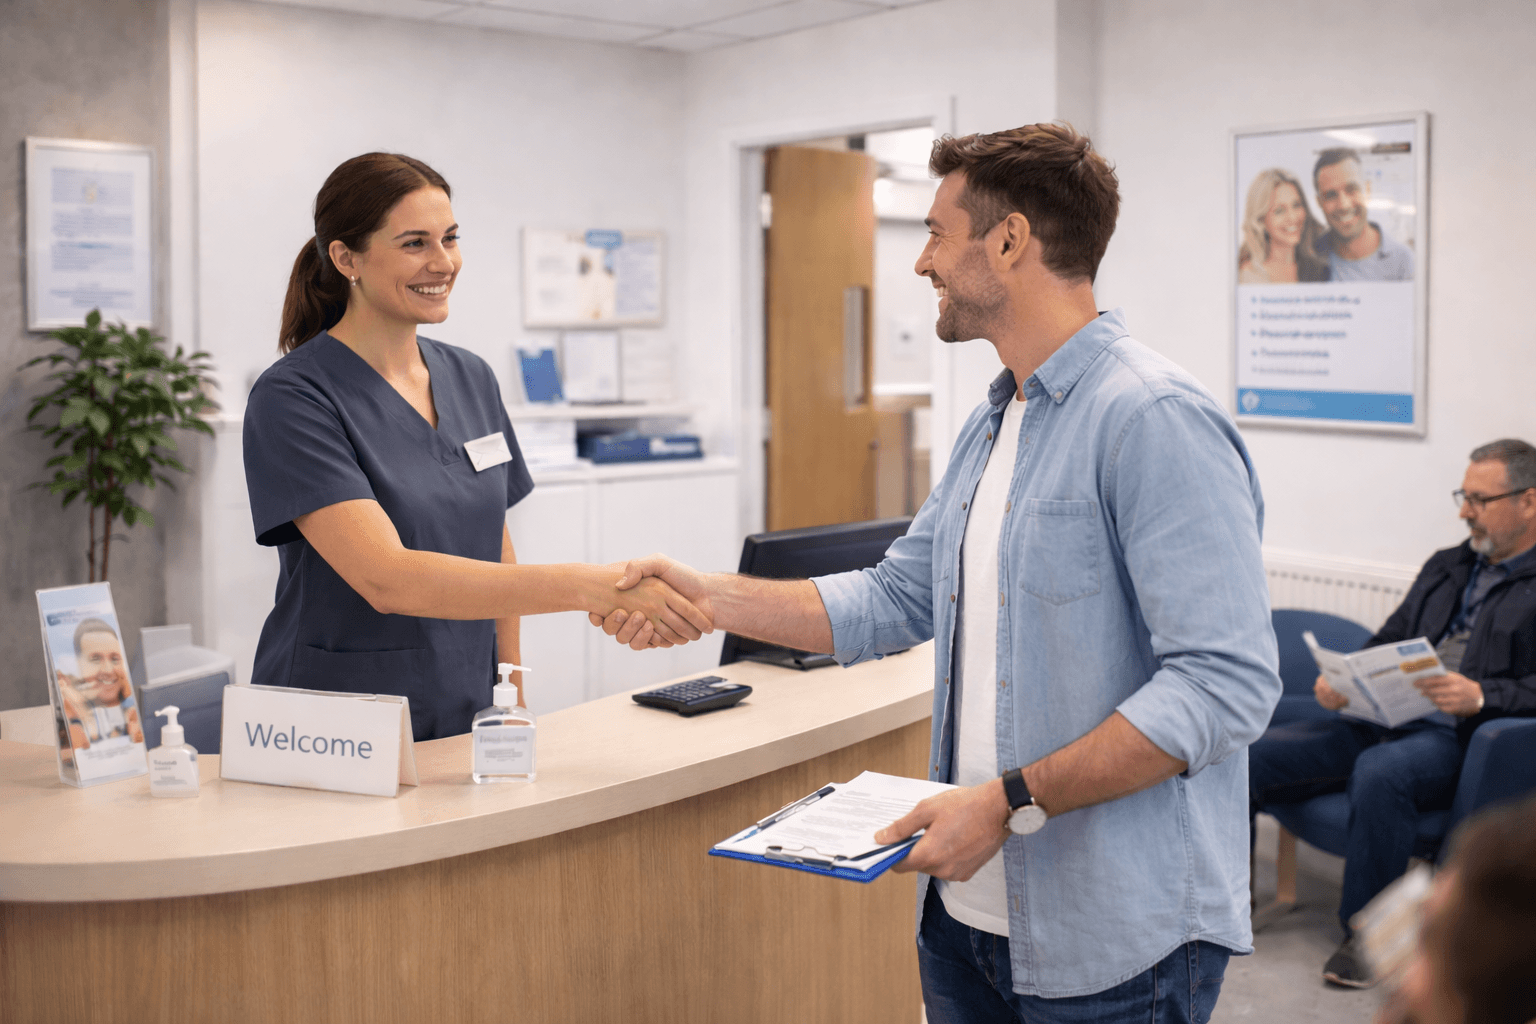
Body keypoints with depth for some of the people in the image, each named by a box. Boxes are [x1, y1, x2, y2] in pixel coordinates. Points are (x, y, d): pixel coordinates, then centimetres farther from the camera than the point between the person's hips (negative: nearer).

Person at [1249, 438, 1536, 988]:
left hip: (1456, 738, -6)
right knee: (1252, 753, -12)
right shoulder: (1446, 567, 25)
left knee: (1380, 772, -39)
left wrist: (1481, 695, -26)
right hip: (1382, 721, 7)